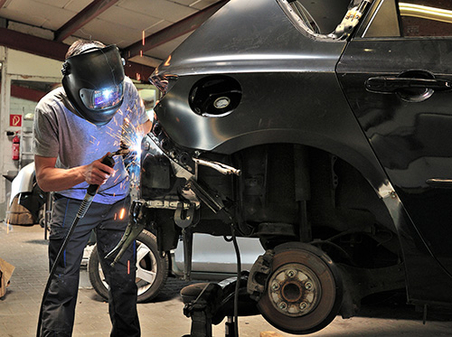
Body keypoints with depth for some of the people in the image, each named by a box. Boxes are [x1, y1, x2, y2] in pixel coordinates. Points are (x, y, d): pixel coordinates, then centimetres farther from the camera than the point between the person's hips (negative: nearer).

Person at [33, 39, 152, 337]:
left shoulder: (126, 89, -16)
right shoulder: (51, 110, -24)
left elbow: (144, 127, 7)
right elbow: (44, 176, -21)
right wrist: (82, 173, -39)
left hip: (118, 200, 2)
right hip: (73, 199, -2)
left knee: (124, 282, 6)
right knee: (62, 286, -4)